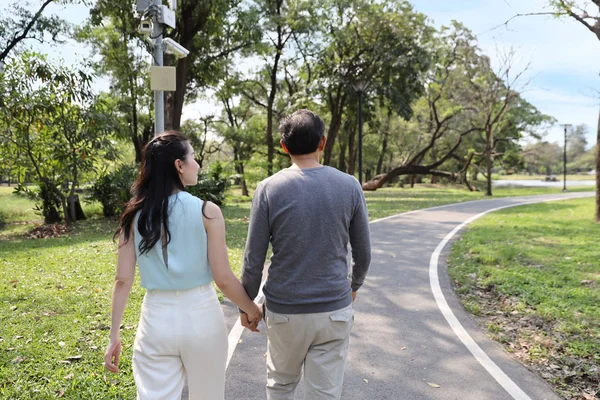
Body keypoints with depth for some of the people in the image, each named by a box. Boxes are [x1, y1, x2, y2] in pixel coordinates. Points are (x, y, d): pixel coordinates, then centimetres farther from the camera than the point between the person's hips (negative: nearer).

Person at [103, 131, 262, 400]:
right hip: (201, 316, -1)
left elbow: (123, 280, -2)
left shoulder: (134, 215, -2)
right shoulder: (206, 211, -12)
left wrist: (114, 335, 6)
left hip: (156, 318, 2)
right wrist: (252, 311, 5)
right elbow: (223, 279, -11)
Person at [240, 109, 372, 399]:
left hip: (284, 310, 0)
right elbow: (363, 254, 3)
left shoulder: (269, 189, -9)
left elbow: (253, 260, -7)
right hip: (334, 310, 1)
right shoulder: (349, 186, -5)